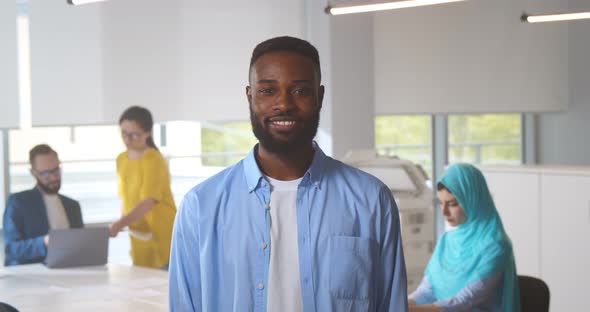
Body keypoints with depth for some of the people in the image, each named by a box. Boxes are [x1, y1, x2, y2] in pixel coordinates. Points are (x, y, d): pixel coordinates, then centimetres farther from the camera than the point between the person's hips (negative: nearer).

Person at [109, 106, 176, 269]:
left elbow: (148, 202, -25)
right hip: (139, 242, 7)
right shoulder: (121, 160, 9)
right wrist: (121, 225, 2)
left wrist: (119, 225, -36)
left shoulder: (154, 161, -14)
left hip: (162, 238, -7)